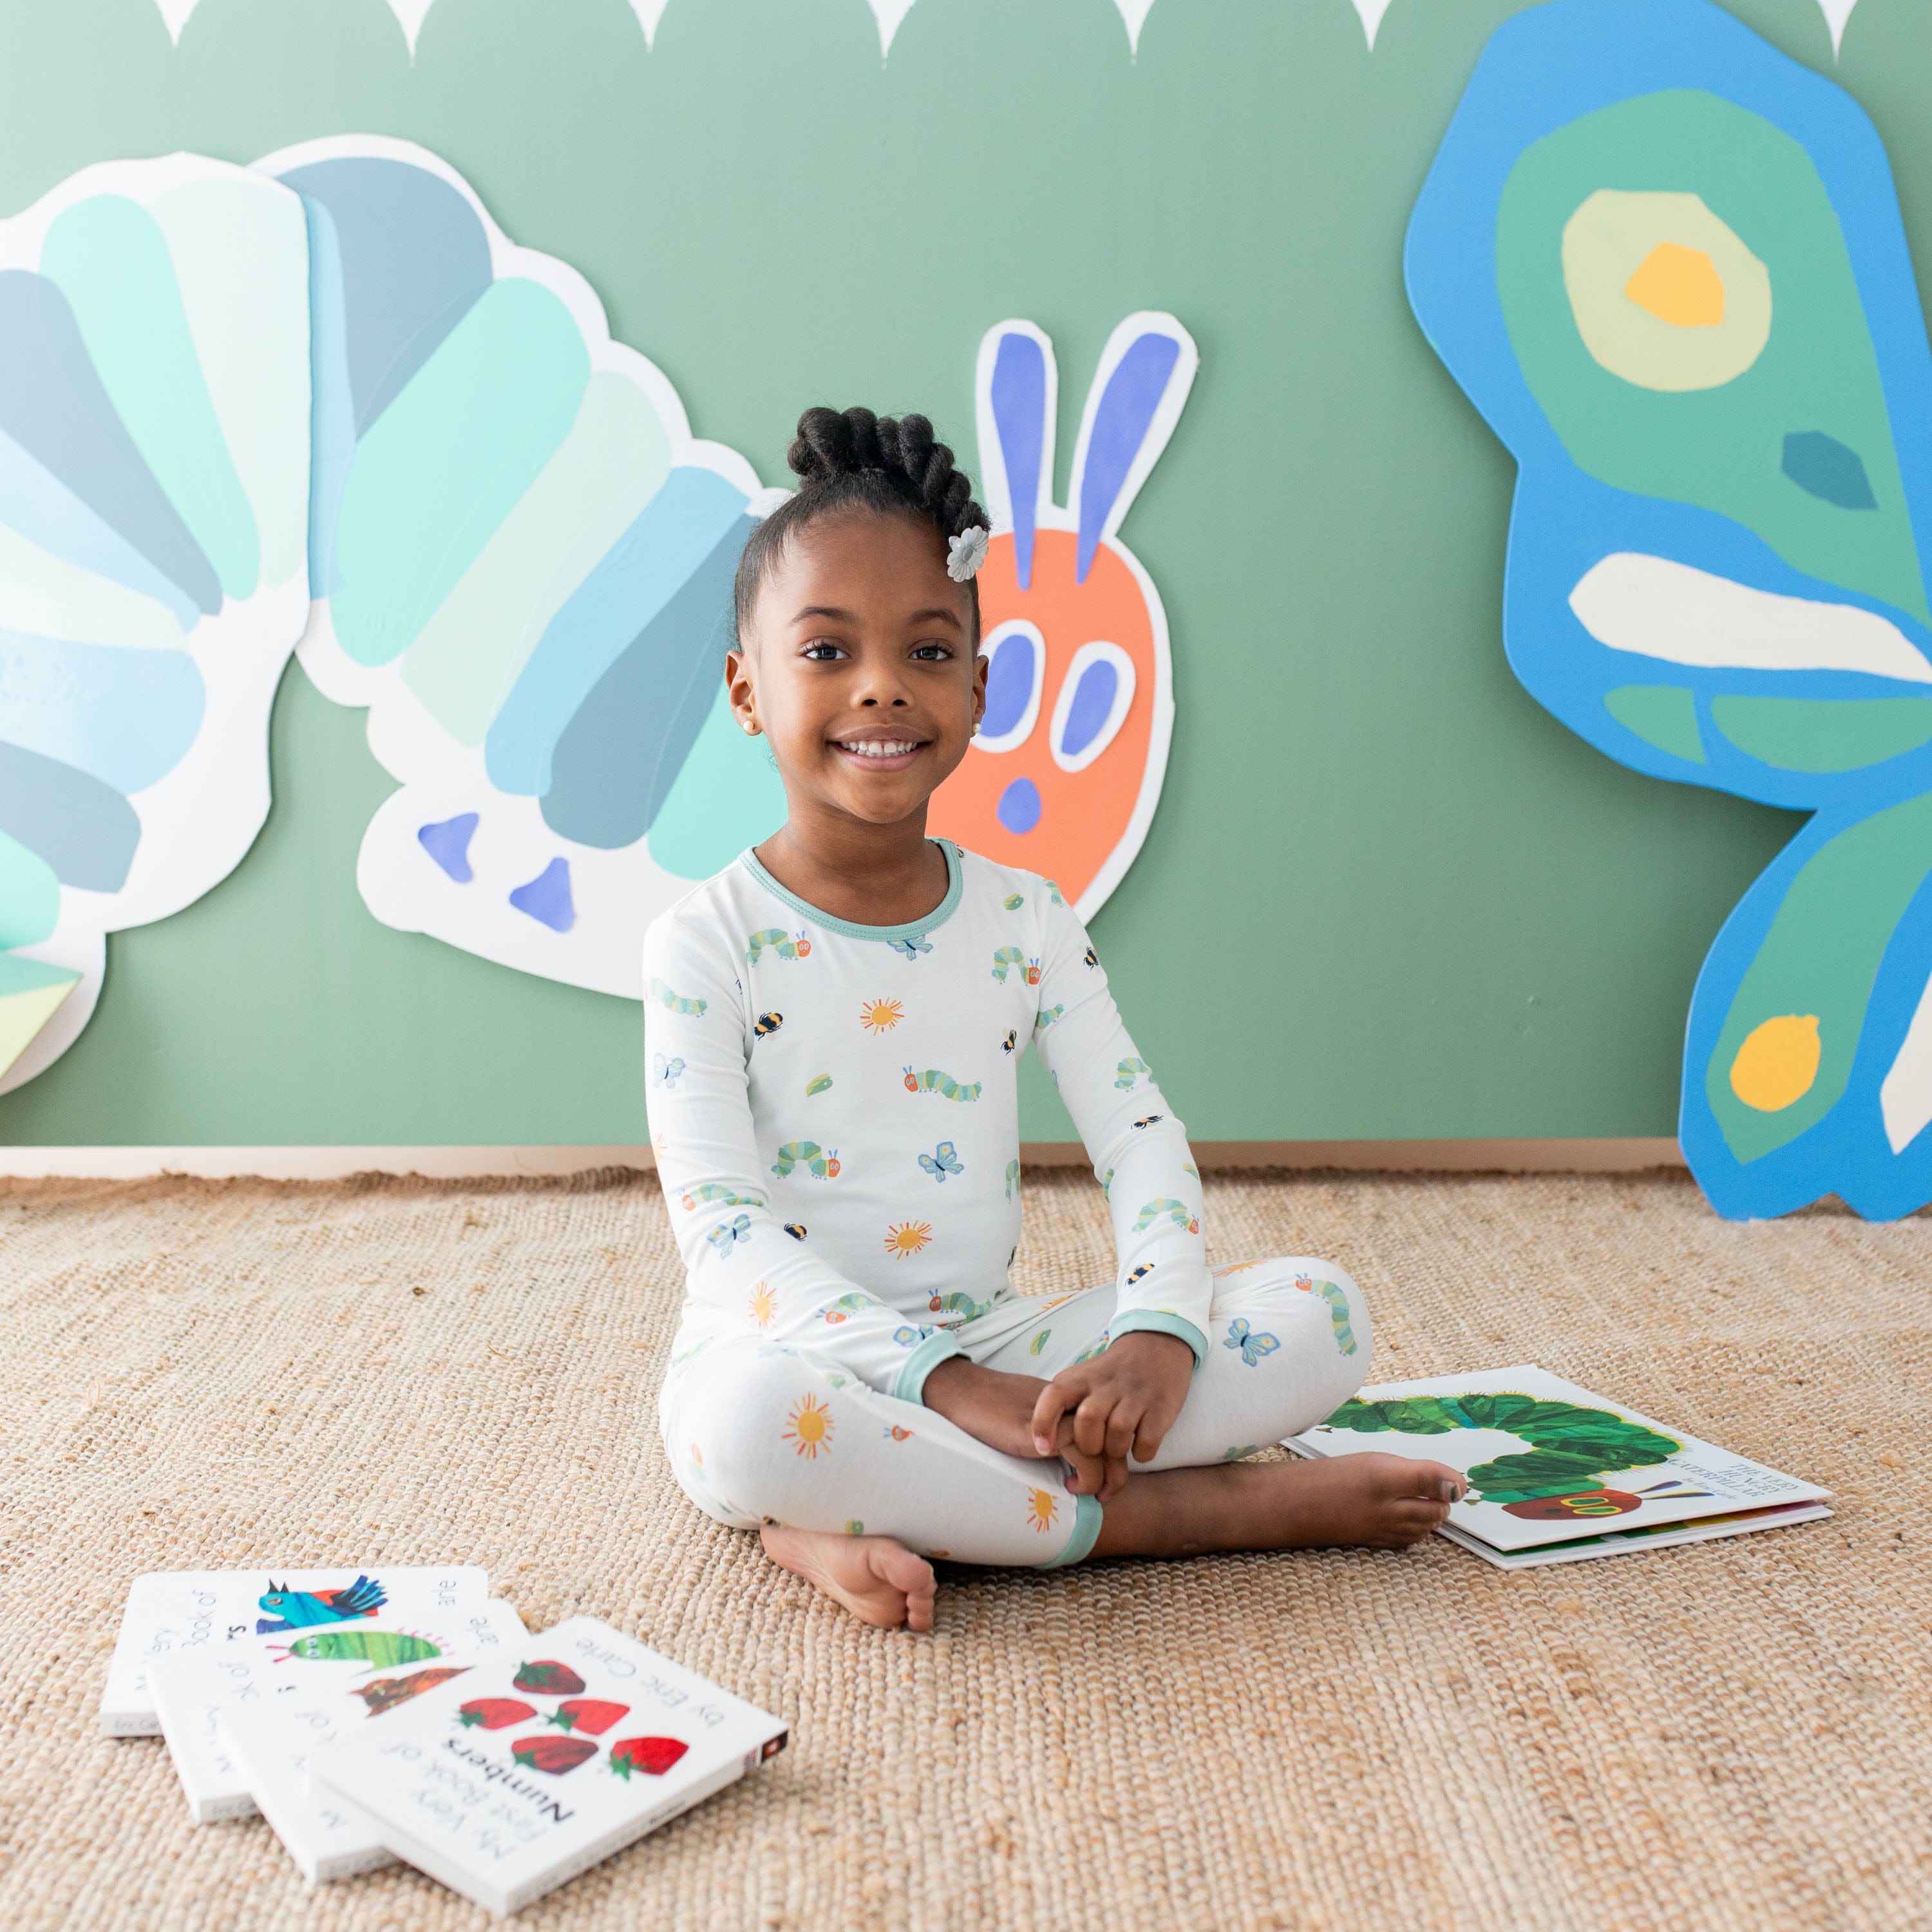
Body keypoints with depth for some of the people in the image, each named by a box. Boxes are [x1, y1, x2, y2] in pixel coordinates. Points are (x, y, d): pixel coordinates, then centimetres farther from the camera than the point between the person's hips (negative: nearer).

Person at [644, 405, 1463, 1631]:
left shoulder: (1027, 920, 4)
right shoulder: (707, 943, -8)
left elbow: (1143, 1144, 0)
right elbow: (723, 1230, -15)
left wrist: (1158, 1335, -21)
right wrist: (944, 1380, -26)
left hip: (995, 1344, 4)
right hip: (805, 1354, -4)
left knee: (1323, 1311, -12)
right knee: (748, 1416, -40)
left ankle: (853, 1521, -22)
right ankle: (1193, 1509, -22)